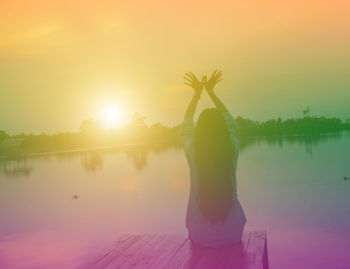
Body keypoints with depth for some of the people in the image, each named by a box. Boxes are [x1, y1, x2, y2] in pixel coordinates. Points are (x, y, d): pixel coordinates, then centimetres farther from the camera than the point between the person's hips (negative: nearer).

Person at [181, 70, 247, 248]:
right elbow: (229, 120, 8)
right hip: (231, 234, 1)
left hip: (201, 236, 0)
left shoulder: (192, 151, -14)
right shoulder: (232, 150, -13)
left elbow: (187, 123, 7)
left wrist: (197, 93, 18)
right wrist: (211, 92, 16)